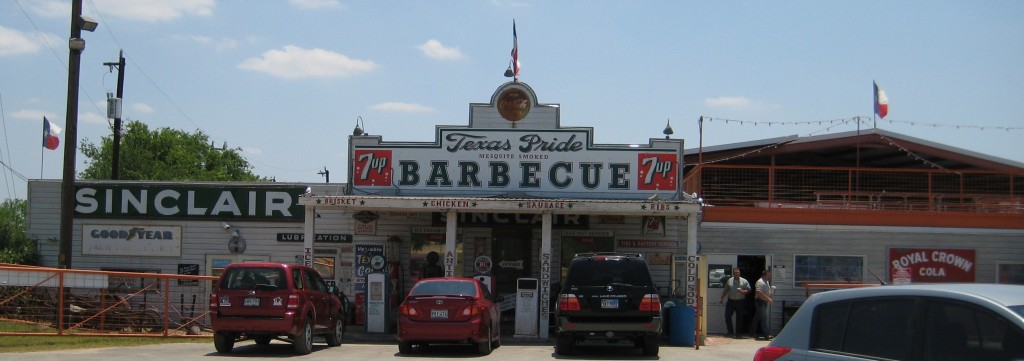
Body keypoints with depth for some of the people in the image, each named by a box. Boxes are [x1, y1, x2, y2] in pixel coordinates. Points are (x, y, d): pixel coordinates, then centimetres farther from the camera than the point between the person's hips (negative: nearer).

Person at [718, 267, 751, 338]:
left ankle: (737, 333, 11)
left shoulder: (744, 281, -1)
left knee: (739, 318, 2)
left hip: (740, 302, -2)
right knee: (727, 316, -1)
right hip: (731, 301, 2)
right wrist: (721, 298, 11)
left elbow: (749, 290, -1)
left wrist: (743, 291, -19)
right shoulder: (729, 281, 7)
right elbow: (725, 290, 13)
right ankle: (730, 332, 10)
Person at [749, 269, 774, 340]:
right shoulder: (760, 282, -17)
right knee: (764, 317, -13)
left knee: (757, 318, 14)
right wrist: (768, 299, -27)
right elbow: (759, 293, -28)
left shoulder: (767, 282, 17)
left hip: (765, 302, 10)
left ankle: (752, 333, 21)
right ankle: (766, 334, -16)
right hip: (760, 301, -10)